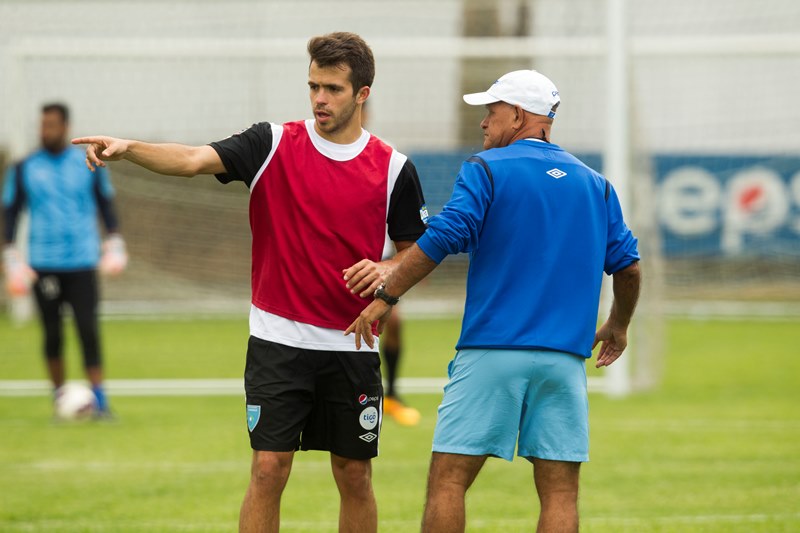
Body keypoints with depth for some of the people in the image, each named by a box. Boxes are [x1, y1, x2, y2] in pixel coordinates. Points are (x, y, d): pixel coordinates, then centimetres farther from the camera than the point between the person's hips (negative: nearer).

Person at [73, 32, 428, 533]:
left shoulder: (394, 168, 1)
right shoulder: (273, 144, -2)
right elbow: (193, 159, -16)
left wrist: (387, 270, -12)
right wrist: (127, 148, -32)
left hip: (351, 346, 1)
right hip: (278, 340, -1)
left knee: (355, 477, 7)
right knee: (268, 470, -6)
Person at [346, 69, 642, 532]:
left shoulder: (487, 169, 0)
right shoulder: (595, 185, 14)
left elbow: (440, 239, -10)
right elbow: (628, 267, 14)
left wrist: (385, 296, -3)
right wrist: (618, 326, 30)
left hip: (492, 351, -4)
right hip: (565, 357, 4)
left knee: (449, 478, -1)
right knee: (560, 490, 3)